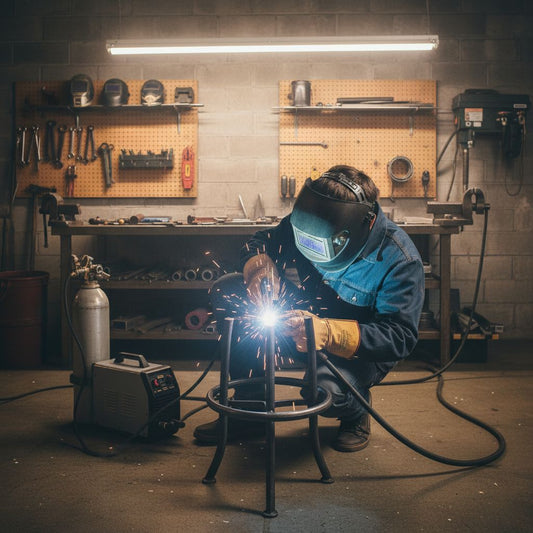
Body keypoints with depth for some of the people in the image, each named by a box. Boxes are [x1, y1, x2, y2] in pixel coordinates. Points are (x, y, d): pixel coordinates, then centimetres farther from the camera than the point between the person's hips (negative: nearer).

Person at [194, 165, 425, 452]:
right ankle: (249, 408, -4)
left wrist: (329, 333, -45)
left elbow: (402, 337, -29)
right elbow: (260, 242, 1)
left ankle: (355, 412, 4)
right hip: (310, 314, 6)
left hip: (360, 350, -5)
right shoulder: (309, 223, -14)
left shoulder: (399, 259, -27)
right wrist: (260, 265, -26)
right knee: (227, 292, -12)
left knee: (324, 389, -39)